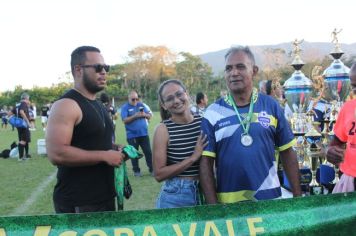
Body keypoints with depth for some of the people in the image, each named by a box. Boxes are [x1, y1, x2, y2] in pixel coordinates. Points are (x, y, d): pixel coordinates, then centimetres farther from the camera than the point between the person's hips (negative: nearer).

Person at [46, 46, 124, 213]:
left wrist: (113, 150, 5)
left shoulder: (97, 105, 14)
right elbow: (56, 154, -26)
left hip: (104, 196, 9)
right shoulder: (66, 105, -16)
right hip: (77, 204, -9)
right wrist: (104, 156, -21)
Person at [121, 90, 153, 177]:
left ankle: (152, 169, 11)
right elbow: (125, 120, -14)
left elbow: (149, 116, 6)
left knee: (148, 152, 4)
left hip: (144, 134, 3)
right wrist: (135, 116, -25)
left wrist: (144, 115, -17)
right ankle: (136, 170, 16)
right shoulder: (125, 107, -3)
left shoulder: (141, 105, 9)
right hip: (132, 135, -3)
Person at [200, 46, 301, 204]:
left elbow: (287, 152, 4)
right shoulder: (213, 112, -3)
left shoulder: (271, 106, 0)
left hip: (270, 198, 1)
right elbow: (206, 162, -3)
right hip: (228, 202, -1)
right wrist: (212, 206, -8)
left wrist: (297, 195, 2)